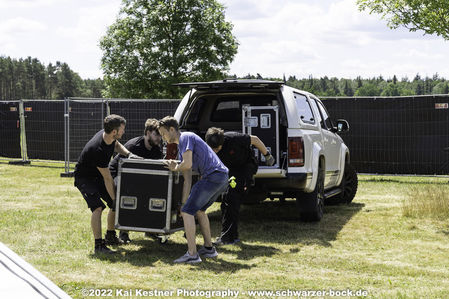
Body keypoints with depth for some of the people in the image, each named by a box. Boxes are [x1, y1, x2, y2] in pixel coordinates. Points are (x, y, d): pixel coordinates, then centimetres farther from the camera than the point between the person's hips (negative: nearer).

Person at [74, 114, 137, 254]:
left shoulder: (108, 135, -13)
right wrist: (114, 199, -21)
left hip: (97, 175, 9)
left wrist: (128, 153, -6)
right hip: (84, 178, -9)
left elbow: (116, 145, 14)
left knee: (116, 204, 8)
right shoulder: (97, 149, -36)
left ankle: (110, 237, 26)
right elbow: (107, 179, -29)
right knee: (98, 207, -24)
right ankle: (98, 245, -20)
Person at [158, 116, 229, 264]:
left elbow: (188, 164, -16)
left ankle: (192, 254, -10)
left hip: (213, 175, -10)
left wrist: (175, 168, 5)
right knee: (199, 210, 26)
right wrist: (183, 203, 18)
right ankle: (209, 248, 30)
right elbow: (187, 181, 22)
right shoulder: (181, 148, 26)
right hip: (223, 178, 10)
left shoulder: (185, 137, -2)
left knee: (188, 211, -7)